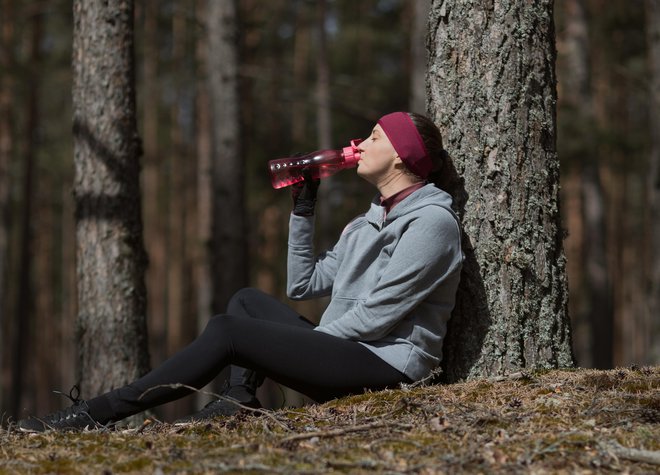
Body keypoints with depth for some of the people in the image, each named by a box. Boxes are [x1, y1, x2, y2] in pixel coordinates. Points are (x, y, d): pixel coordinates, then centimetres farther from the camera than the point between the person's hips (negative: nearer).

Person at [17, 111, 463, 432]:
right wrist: (303, 211, 14)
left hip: (386, 364, -10)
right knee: (248, 301, 15)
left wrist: (308, 341, -11)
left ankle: (95, 414, -15)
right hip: (343, 357, 10)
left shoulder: (432, 221, -10)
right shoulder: (372, 220, 21)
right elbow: (304, 285, 20)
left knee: (226, 331, -17)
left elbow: (377, 315, -16)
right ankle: (241, 400, -10)